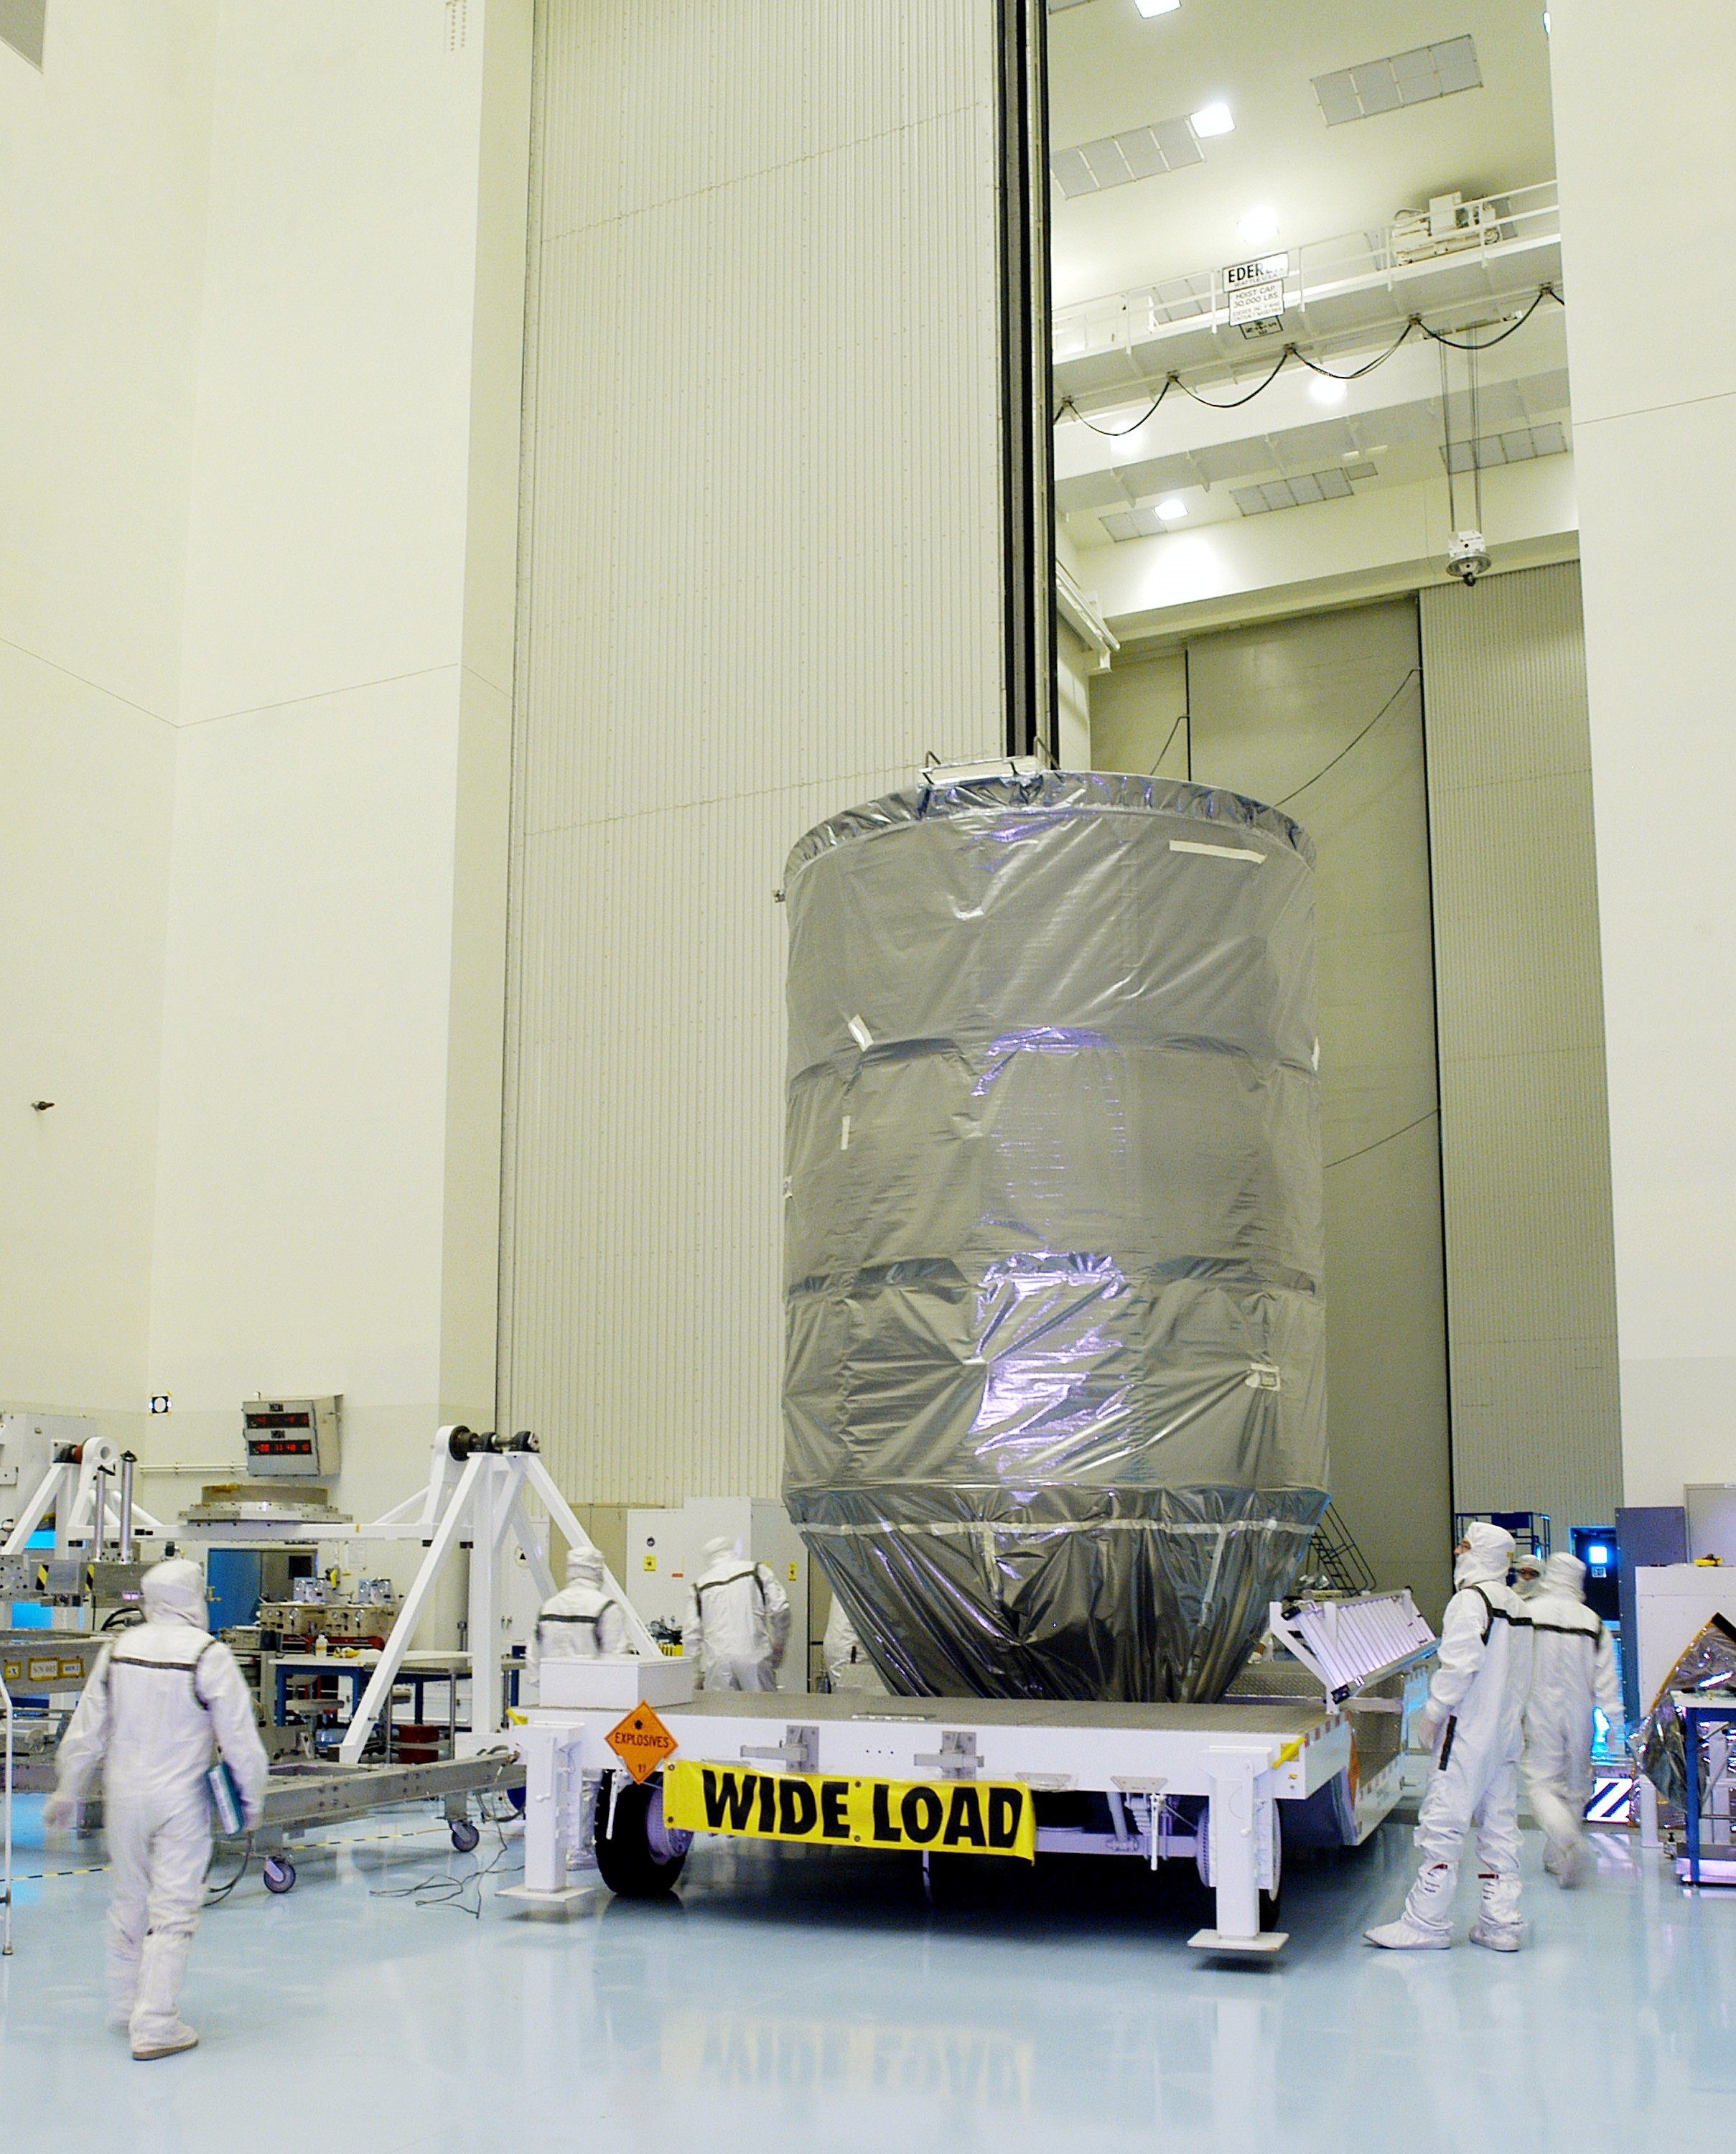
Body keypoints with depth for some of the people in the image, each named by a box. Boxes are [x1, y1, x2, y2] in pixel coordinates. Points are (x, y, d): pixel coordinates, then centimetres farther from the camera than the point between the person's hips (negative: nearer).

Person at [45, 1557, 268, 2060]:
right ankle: (155, 2027, 4)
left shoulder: (117, 1650, 0)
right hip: (182, 1801, -5)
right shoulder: (210, 1656, -13)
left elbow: (85, 1733, 7)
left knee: (129, 1902, 20)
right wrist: (252, 1798, 3)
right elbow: (239, 1739, -11)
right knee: (173, 1910, 3)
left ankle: (125, 2005, 34)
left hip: (124, 1797, 5)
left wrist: (67, 1793, 19)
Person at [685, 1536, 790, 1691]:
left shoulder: (701, 1586, 12)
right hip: (755, 1657, -1)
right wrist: (778, 1649, 12)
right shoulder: (757, 1572, 9)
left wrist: (700, 1672, 17)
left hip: (717, 1662, 1)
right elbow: (780, 1611, 0)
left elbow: (691, 1635, 10)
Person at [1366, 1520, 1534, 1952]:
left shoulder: (1470, 1600, -13)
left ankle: (1426, 1921, -2)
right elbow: (1521, 1676, 16)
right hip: (1507, 1732, 9)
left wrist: (1432, 1713, -11)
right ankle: (1501, 1922, 13)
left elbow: (1459, 1666, -20)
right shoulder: (1518, 1606, 12)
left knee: (1443, 1824, -5)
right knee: (1500, 1825, 11)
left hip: (1469, 1733, -9)